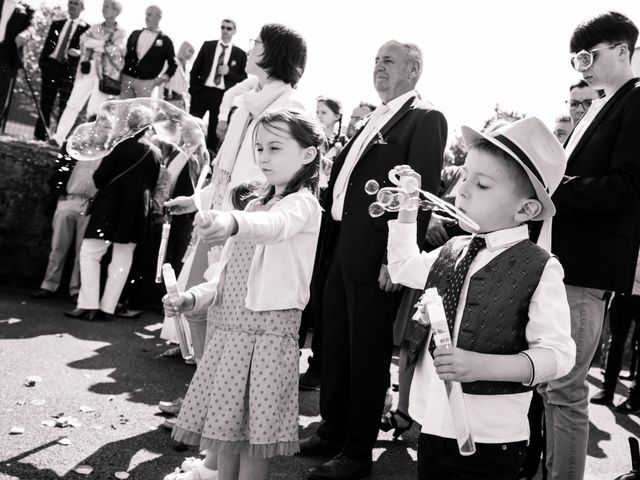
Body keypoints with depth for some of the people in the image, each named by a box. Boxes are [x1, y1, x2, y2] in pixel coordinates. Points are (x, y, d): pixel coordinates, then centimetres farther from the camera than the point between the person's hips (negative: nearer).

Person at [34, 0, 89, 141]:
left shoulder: (87, 28, 2)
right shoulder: (57, 24, 16)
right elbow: (47, 44, 14)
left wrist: (79, 52, -19)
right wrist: (41, 62, 4)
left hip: (70, 69, -4)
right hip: (51, 65, 4)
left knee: (64, 105, -3)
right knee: (45, 103, 6)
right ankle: (40, 134, 12)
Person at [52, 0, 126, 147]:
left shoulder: (120, 33, 4)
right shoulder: (95, 28, 15)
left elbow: (115, 50, -11)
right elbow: (83, 40, 0)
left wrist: (94, 44, -6)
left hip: (106, 75, -3)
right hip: (88, 70, 3)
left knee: (93, 110, -7)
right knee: (73, 104, -5)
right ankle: (59, 137, -4)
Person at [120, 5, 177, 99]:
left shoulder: (165, 41, 5)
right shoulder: (135, 34, 14)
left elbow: (173, 63, 8)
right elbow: (125, 53, 17)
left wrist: (162, 78, -1)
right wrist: (121, 71, 6)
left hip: (145, 83, -3)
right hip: (126, 79, 3)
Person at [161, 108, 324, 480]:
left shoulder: (302, 203, -8)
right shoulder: (256, 206, 18)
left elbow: (276, 225, -35)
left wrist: (234, 223, -55)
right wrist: (193, 298, 3)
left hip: (270, 328, -7)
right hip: (230, 327, 8)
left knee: (253, 431, -3)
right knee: (224, 422, 13)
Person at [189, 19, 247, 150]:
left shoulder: (240, 54, 3)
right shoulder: (208, 45, 7)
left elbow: (243, 78, 3)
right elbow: (195, 69, 8)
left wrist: (229, 72, -13)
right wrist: (193, 88, -1)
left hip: (223, 95, -1)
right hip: (202, 91, 1)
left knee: (215, 130, 6)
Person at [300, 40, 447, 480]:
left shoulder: (426, 119, -7)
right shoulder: (373, 121, 18)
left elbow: (422, 192, -16)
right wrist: (329, 248, 12)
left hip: (376, 255, -8)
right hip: (342, 249, 8)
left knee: (367, 354, 3)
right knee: (334, 345, 17)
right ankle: (333, 430, 36)